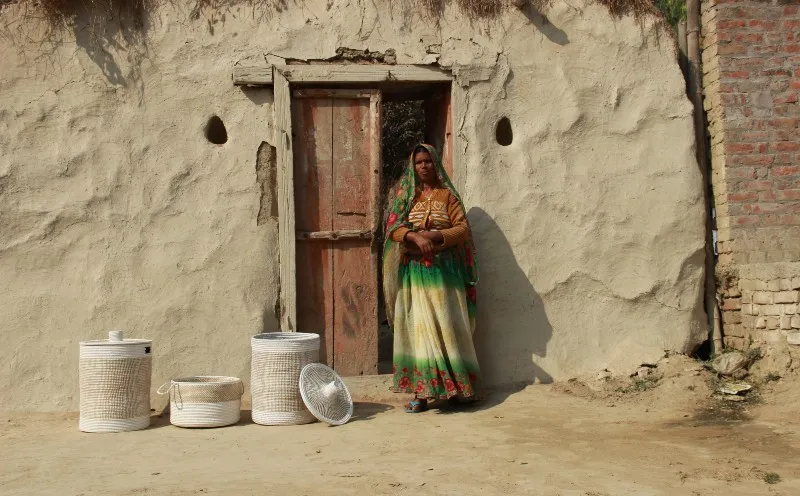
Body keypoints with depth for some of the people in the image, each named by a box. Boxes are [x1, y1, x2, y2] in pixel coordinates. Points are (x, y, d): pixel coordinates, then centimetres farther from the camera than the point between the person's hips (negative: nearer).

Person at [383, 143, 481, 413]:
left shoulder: (447, 195, 6)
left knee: (446, 326, -1)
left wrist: (436, 235, -16)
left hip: (443, 270, -1)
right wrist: (416, 236, -17)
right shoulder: (406, 195, 12)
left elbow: (463, 229, -1)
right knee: (418, 327, -3)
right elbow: (393, 228, 2)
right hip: (414, 271, 1)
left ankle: (456, 385, 8)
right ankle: (421, 390, -2)